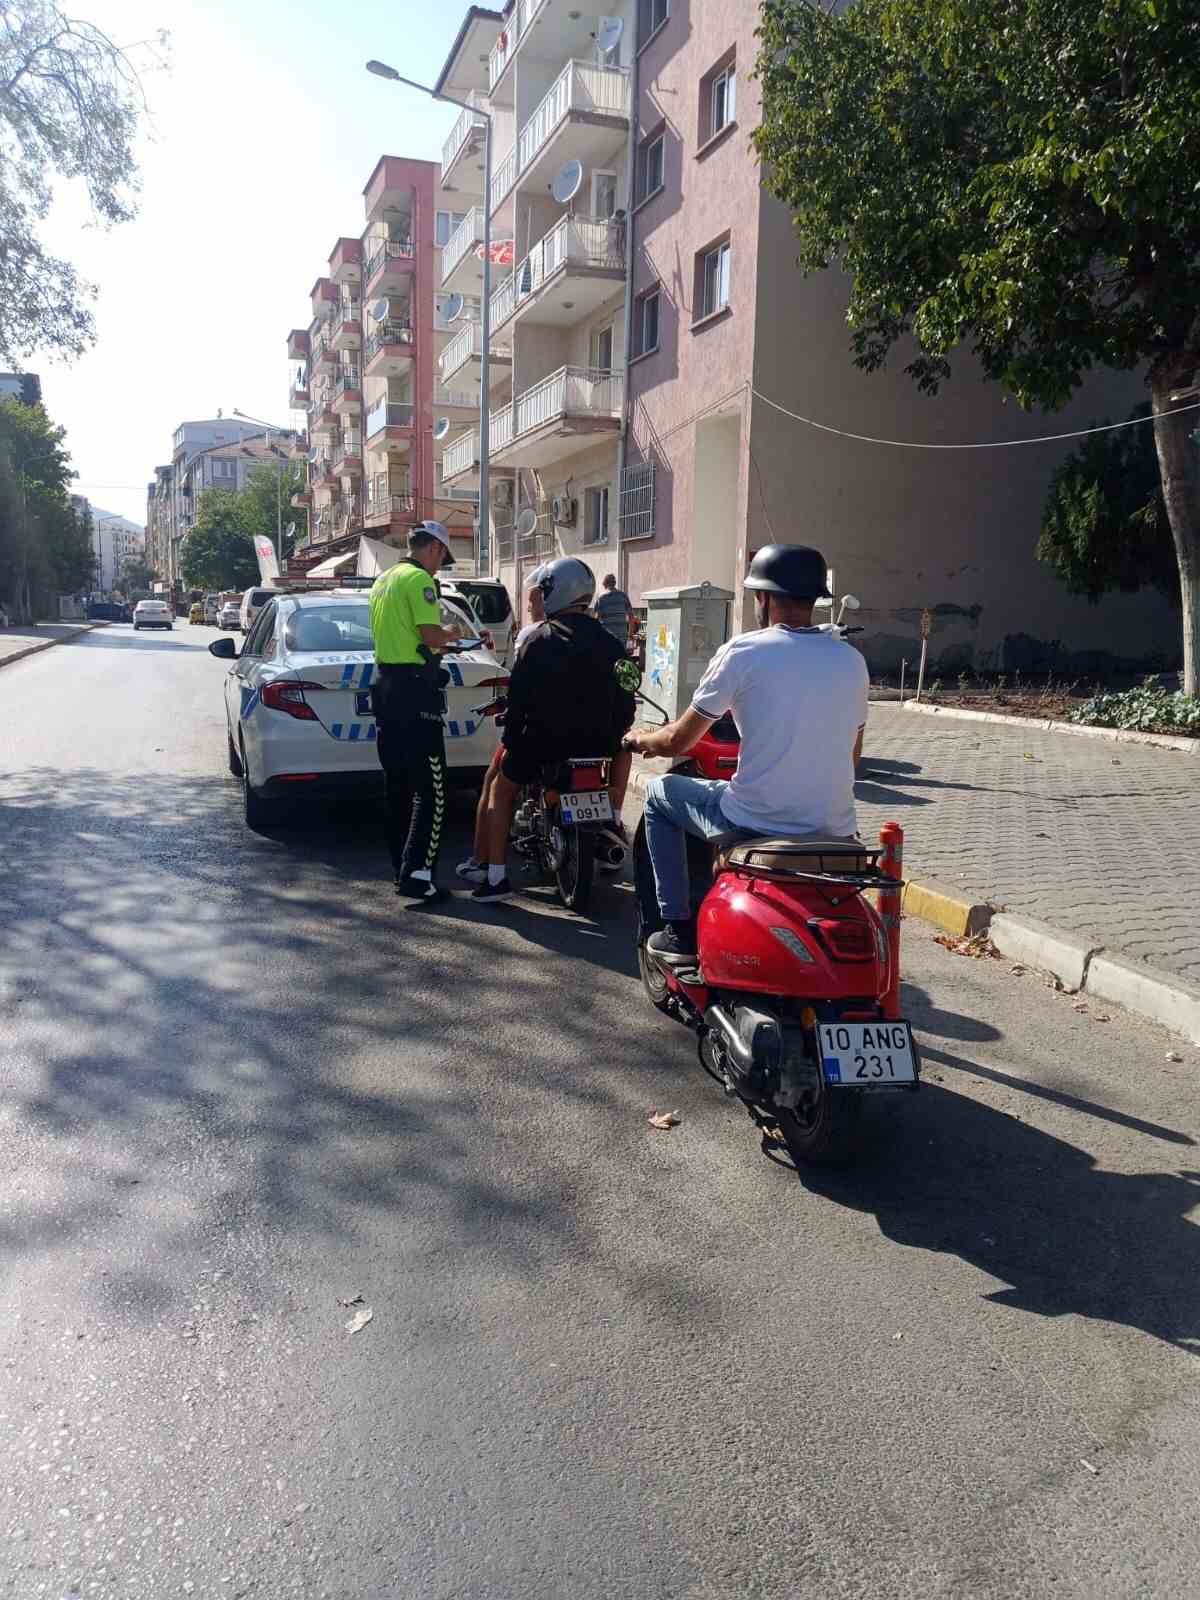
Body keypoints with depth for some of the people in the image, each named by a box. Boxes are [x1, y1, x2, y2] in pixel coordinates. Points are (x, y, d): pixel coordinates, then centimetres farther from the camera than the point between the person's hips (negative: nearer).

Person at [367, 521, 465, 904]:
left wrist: (440, 637, 24)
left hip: (385, 683, 10)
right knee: (430, 789, -9)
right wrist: (451, 633, 1)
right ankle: (416, 873, -14)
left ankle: (401, 866, 19)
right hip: (415, 688, -10)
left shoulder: (383, 580, 19)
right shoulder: (419, 579, -10)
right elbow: (431, 636, -19)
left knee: (398, 785, 13)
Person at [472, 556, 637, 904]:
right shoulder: (608, 643, 2)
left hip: (543, 745, -2)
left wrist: (511, 740, 7)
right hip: (597, 743, 3)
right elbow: (624, 701, 5)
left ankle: (496, 877, 11)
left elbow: (518, 697, -6)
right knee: (623, 749, 37)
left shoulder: (539, 641, -7)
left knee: (501, 788, 21)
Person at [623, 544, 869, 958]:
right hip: (835, 831, 5)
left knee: (659, 792, 20)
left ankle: (678, 928, 19)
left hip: (756, 825, -5)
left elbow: (678, 741, -2)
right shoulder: (851, 659, 6)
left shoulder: (743, 651, -9)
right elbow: (850, 755, 15)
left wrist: (640, 739, 21)